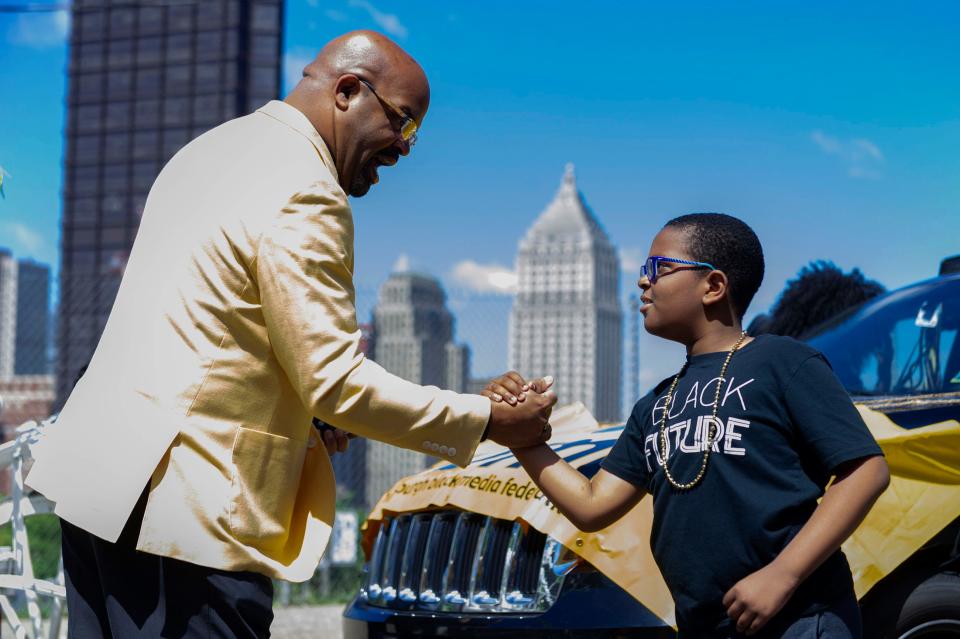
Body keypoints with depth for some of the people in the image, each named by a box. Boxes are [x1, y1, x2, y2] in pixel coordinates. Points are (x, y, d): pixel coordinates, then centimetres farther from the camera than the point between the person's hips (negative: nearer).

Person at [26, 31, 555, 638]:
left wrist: (306, 417, 18)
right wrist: (488, 419, -9)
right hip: (187, 508, -10)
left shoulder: (214, 149, 16)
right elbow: (336, 378, -16)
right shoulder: (303, 193, -15)